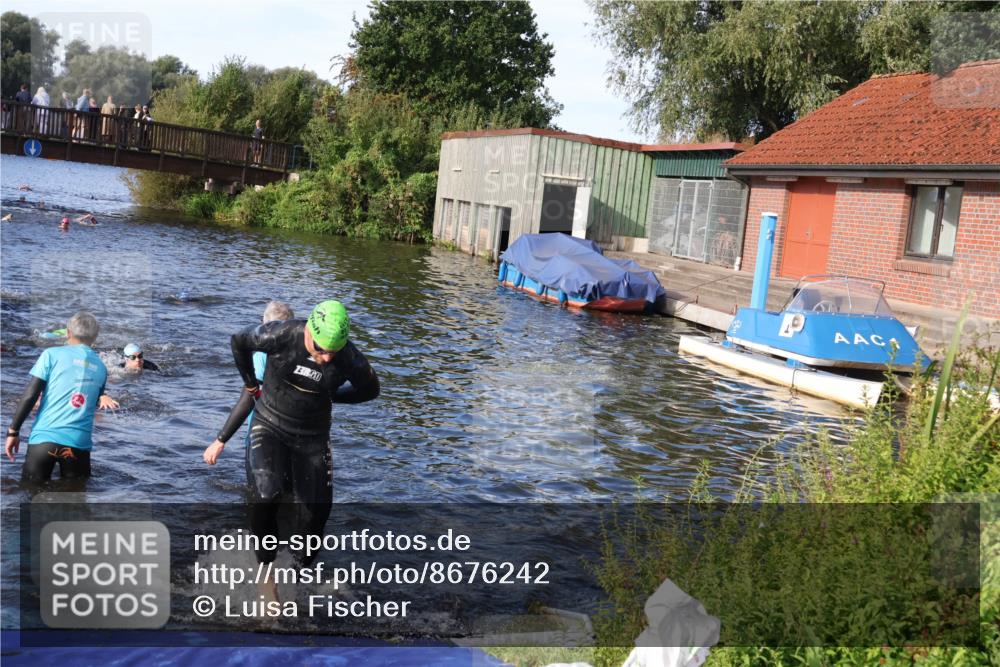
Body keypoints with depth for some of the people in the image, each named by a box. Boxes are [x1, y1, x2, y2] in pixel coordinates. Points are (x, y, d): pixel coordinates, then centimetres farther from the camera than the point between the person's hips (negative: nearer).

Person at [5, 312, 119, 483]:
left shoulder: (52, 354, 5)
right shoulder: (101, 367, 15)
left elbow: (30, 395, -2)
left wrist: (13, 431, 3)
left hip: (45, 437, -2)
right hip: (80, 442, 2)